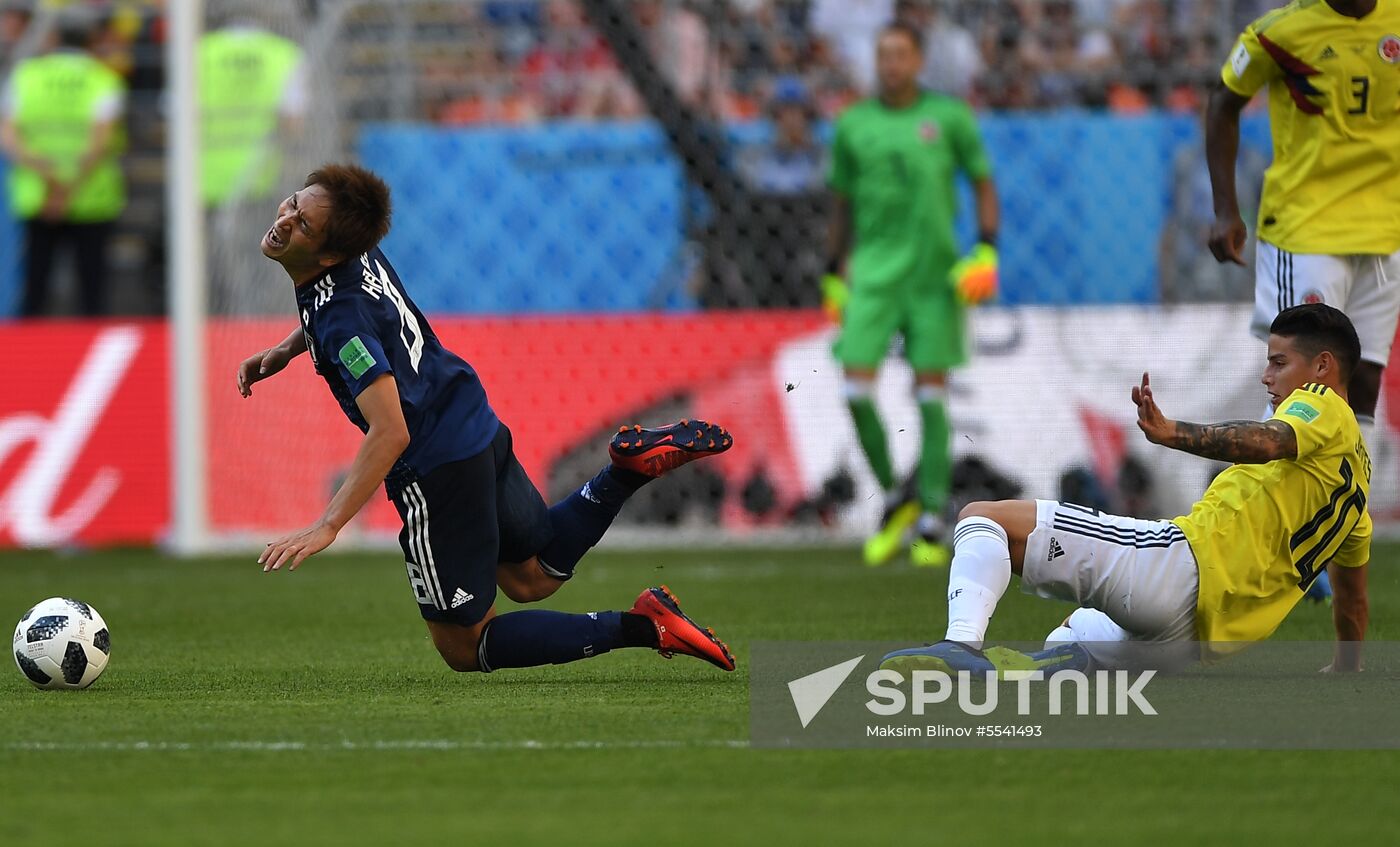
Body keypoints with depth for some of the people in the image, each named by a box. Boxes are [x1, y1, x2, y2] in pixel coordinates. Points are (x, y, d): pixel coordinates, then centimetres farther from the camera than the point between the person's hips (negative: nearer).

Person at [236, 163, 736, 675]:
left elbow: (390, 434, -34)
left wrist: (326, 528, -35)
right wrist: (286, 349, 13)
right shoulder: (359, 253, -2)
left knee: (463, 648, 6)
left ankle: (643, 628, -5)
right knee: (532, 578, 30)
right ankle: (633, 464, 10)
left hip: (438, 470, -9)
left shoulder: (340, 318, -28)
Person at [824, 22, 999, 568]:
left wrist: (986, 252, -4)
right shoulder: (853, 126, 8)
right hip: (873, 272, 2)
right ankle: (894, 499, 9)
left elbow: (984, 183, 9)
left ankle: (932, 521, 4)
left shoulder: (949, 117, 3)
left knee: (931, 392, -3)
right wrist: (833, 277, 16)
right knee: (856, 388, -10)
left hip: (934, 274, -2)